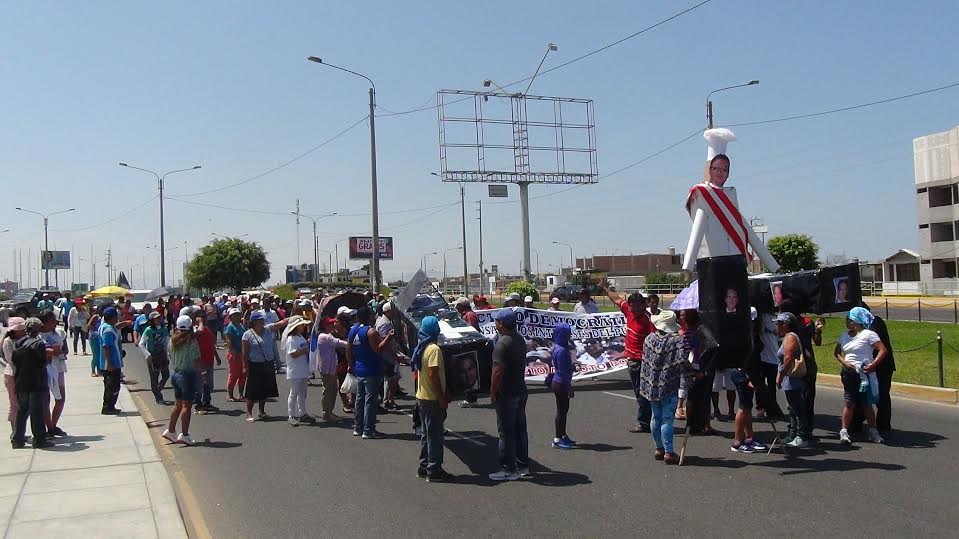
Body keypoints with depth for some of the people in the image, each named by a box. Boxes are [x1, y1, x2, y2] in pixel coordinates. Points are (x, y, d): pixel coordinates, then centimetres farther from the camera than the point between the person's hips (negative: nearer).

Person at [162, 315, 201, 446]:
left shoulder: (173, 340, 3)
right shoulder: (191, 340, -16)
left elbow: (170, 357, 11)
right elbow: (196, 359, -15)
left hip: (176, 374, 7)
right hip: (188, 374, -7)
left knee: (178, 404, 19)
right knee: (187, 405, -2)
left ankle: (170, 430, 26)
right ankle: (184, 435, -1)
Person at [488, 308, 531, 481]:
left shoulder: (502, 343, -19)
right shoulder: (520, 339, 9)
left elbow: (498, 371, -23)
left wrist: (493, 392, -14)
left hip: (506, 394, -9)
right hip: (520, 391, 9)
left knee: (506, 432, -1)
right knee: (520, 430, 14)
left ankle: (508, 469, 4)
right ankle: (523, 467, 21)